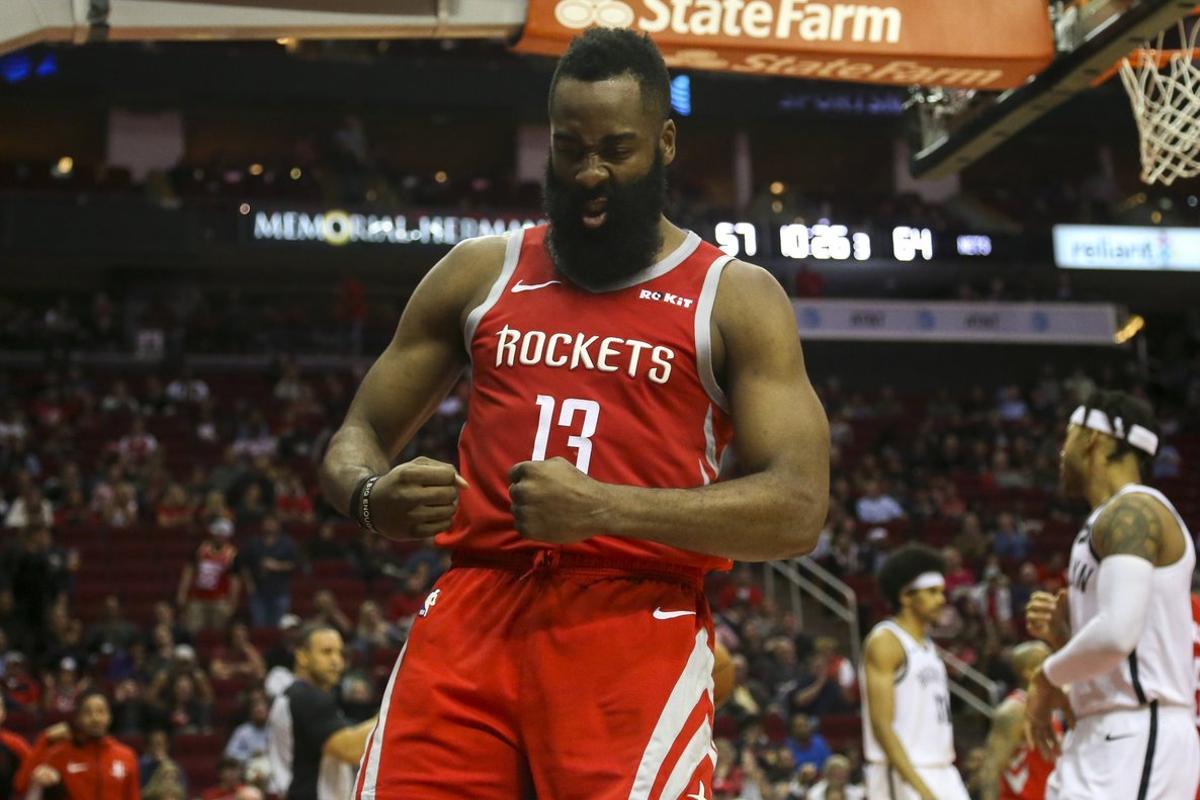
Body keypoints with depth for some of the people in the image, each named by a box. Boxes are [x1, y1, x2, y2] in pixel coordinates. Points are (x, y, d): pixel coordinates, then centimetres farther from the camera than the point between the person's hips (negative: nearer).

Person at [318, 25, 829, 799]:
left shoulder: (736, 297, 5)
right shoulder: (479, 272, 15)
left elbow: (797, 510, -6)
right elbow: (359, 436, 18)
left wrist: (604, 508, -19)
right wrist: (372, 496, -8)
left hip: (640, 630, -3)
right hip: (472, 615, 3)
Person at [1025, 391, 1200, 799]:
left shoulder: (1134, 511, -11)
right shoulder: (1106, 521, 20)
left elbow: (1116, 634, -26)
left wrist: (1047, 677, -10)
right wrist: (1059, 632, 7)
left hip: (1137, 739, -10)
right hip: (1102, 737, 10)